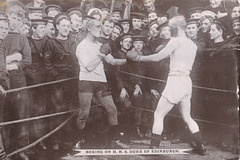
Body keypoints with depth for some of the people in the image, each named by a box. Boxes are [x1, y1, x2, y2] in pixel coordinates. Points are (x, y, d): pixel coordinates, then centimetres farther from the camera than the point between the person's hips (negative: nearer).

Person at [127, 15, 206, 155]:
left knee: (159, 115, 0)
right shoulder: (193, 45, 13)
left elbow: (157, 57, -12)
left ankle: (154, 147, -1)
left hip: (176, 80, -8)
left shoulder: (176, 40, -9)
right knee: (187, 117, 18)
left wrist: (139, 58, -1)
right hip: (187, 82, 8)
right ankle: (201, 147, 19)